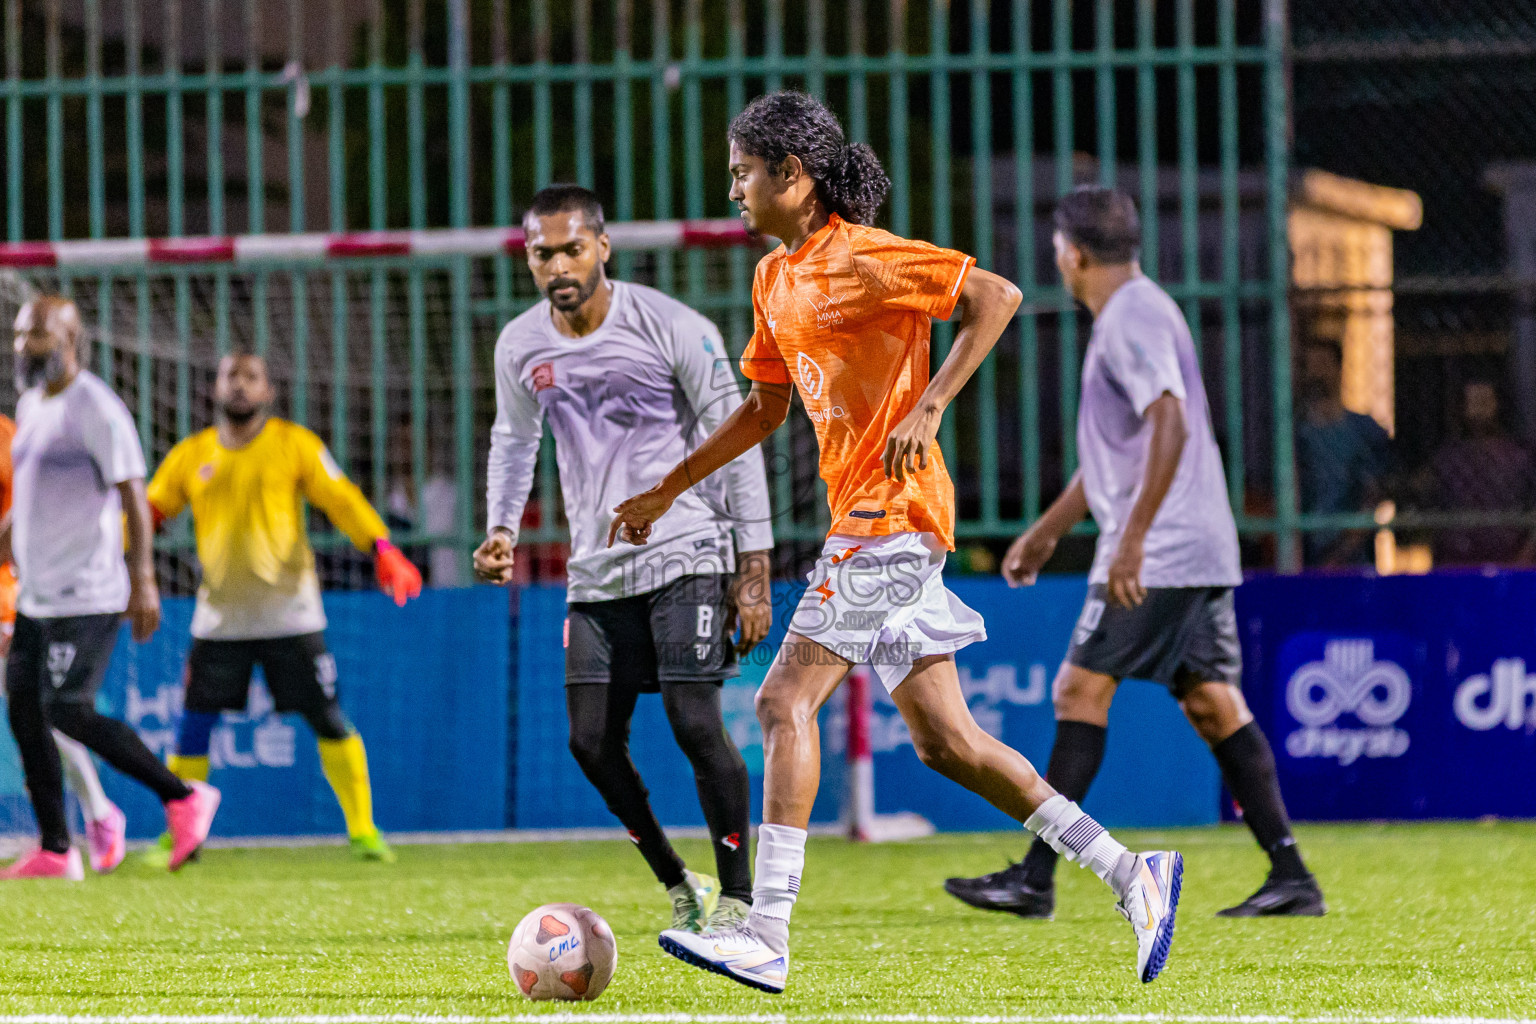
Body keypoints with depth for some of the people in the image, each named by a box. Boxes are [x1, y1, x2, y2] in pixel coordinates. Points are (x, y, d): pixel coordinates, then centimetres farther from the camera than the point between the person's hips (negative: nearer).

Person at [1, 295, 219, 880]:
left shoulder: (96, 409, -12)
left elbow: (134, 497, -17)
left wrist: (143, 580, -23)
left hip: (87, 594, -9)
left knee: (68, 710, -15)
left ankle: (182, 799, -4)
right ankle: (55, 852, 8)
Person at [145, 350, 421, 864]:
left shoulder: (295, 445, 1)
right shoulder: (191, 456, 8)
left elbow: (341, 499, -5)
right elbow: (149, 509, 11)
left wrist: (383, 550, -19)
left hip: (289, 610, -2)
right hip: (219, 618, 2)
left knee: (327, 719, -4)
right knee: (193, 723, -2)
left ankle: (362, 828, 7)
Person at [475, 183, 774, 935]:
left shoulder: (671, 329, -10)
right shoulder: (521, 347, 4)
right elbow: (514, 440, 22)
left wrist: (754, 571, -8)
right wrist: (502, 529, 5)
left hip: (686, 554, -5)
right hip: (597, 570, 5)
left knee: (694, 720, -17)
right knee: (592, 740, -1)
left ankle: (737, 898, -8)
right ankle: (678, 886, 18)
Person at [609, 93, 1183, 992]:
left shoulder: (860, 259, -11)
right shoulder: (777, 276, 17)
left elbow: (996, 296, -15)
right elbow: (764, 411, 27)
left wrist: (929, 407, -21)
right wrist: (666, 492, 25)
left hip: (891, 509, -9)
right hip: (866, 520, 9)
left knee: (787, 700, -14)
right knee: (944, 740, 7)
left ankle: (768, 936, -15)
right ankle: (1131, 874, 11)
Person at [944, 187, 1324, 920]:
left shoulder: (1132, 319, -12)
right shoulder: (1131, 316, 21)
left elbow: (1170, 427, -25)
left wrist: (1133, 539, -28)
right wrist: (1048, 530, 36)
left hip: (1156, 555, -10)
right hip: (1202, 552, 10)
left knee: (1082, 690, -7)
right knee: (1212, 703, 6)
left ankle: (1036, 878, -6)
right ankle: (1290, 874, 2)